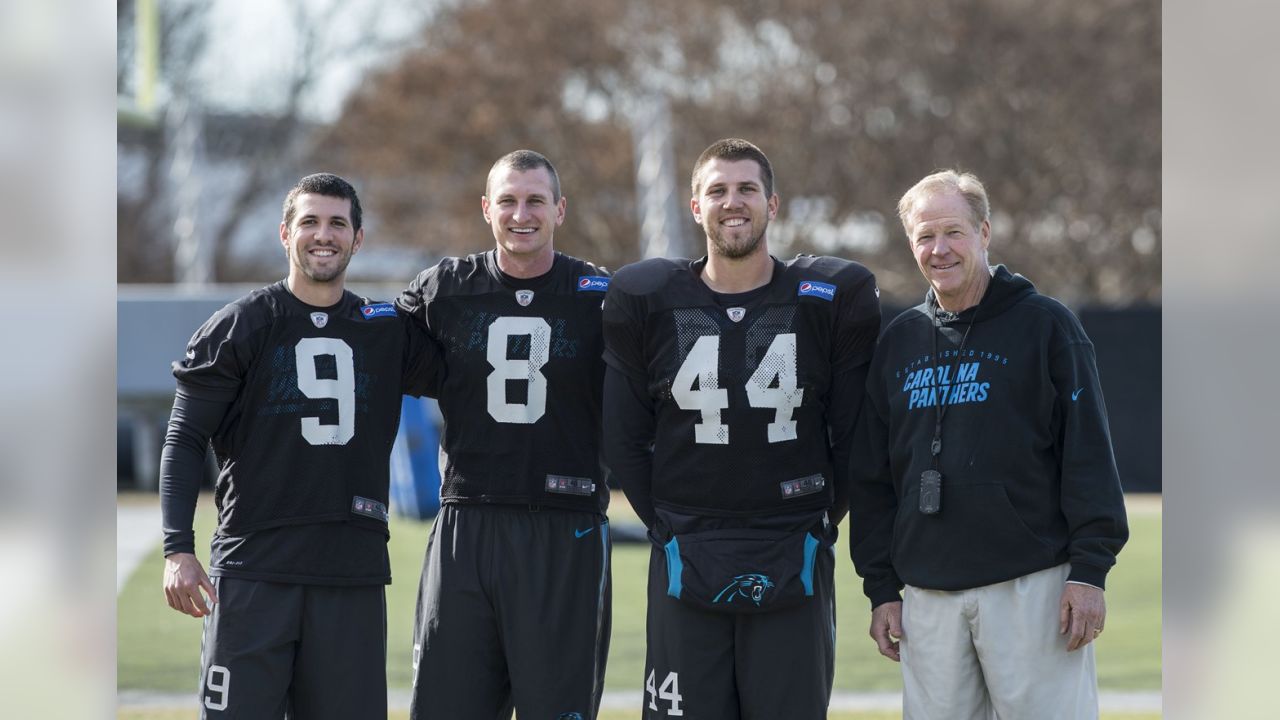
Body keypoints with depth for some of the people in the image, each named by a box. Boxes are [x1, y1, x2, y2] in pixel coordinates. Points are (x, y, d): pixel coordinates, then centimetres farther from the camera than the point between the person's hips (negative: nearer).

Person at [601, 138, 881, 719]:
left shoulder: (830, 300, -1)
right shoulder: (648, 302, 1)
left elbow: (853, 435, 5)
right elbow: (623, 439, 7)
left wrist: (819, 526, 3)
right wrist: (669, 526, 4)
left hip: (793, 566, 0)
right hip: (686, 569, 1)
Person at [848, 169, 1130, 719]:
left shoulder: (1044, 325, 2)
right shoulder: (898, 342, 14)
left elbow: (1089, 453, -3)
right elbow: (872, 478, 17)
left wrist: (1088, 570, -10)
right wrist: (881, 589, 11)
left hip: (1031, 585, -4)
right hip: (929, 591, 4)